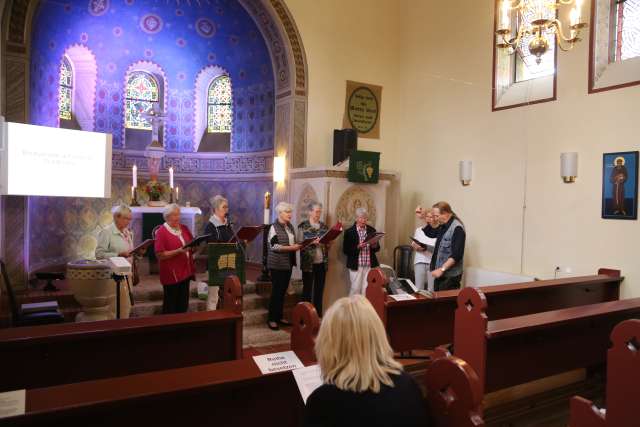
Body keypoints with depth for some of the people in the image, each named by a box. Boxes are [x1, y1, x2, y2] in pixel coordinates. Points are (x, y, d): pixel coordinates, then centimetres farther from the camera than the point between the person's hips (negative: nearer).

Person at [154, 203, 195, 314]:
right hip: (171, 274, -6)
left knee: (183, 304, 13)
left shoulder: (184, 228, 10)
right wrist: (178, 251, -23)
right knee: (170, 306, 3)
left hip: (185, 271, 6)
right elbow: (160, 255, -15)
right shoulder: (161, 231, -9)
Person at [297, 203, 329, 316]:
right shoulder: (303, 226, -3)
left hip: (322, 262, 4)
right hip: (308, 262, -4)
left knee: (319, 289, 9)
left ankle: (318, 314, 18)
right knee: (307, 289, 3)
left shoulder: (324, 226, 11)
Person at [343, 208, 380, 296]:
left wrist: (375, 246, -10)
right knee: (355, 289, 1)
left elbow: (377, 248, 13)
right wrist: (357, 247, -19)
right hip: (356, 265, -3)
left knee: (367, 289, 3)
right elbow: (345, 250, -6)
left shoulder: (372, 230, 8)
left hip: (369, 265, 3)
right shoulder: (349, 231, -3)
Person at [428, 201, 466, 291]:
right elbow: (430, 233, 25)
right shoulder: (443, 226, 9)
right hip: (440, 273, 9)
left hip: (450, 276, -9)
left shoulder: (457, 228, -18)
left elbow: (456, 255, -24)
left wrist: (442, 269, -26)